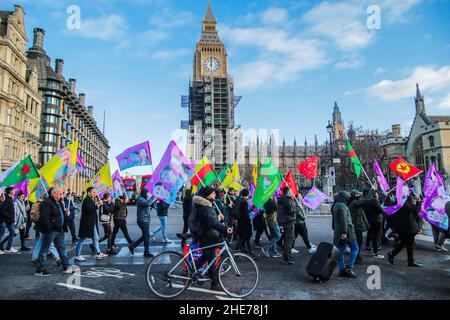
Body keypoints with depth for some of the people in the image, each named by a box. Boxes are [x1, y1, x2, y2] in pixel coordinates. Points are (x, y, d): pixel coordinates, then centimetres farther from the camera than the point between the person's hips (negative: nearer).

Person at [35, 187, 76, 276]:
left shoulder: (58, 202, 15)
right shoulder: (47, 203, -16)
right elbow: (44, 217, -23)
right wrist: (49, 228, -25)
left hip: (58, 230, 10)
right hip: (49, 231, -10)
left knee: (62, 248, 12)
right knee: (44, 250, 2)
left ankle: (66, 267, 20)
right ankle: (39, 270, 14)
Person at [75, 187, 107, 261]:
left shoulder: (92, 200, 13)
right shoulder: (86, 200, -15)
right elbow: (89, 209, -30)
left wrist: (99, 204, 4)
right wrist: (98, 205, -24)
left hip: (93, 223, 9)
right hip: (86, 224, -9)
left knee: (96, 239, 12)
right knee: (82, 239, 2)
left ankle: (98, 254, 18)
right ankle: (77, 255, 14)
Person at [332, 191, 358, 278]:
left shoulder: (335, 205, 15)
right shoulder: (342, 206, -16)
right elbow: (343, 220, -23)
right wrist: (344, 232, -25)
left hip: (338, 232, 9)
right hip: (346, 232, -9)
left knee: (341, 251, 11)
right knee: (355, 248, 5)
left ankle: (342, 270, 14)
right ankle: (349, 267, -1)